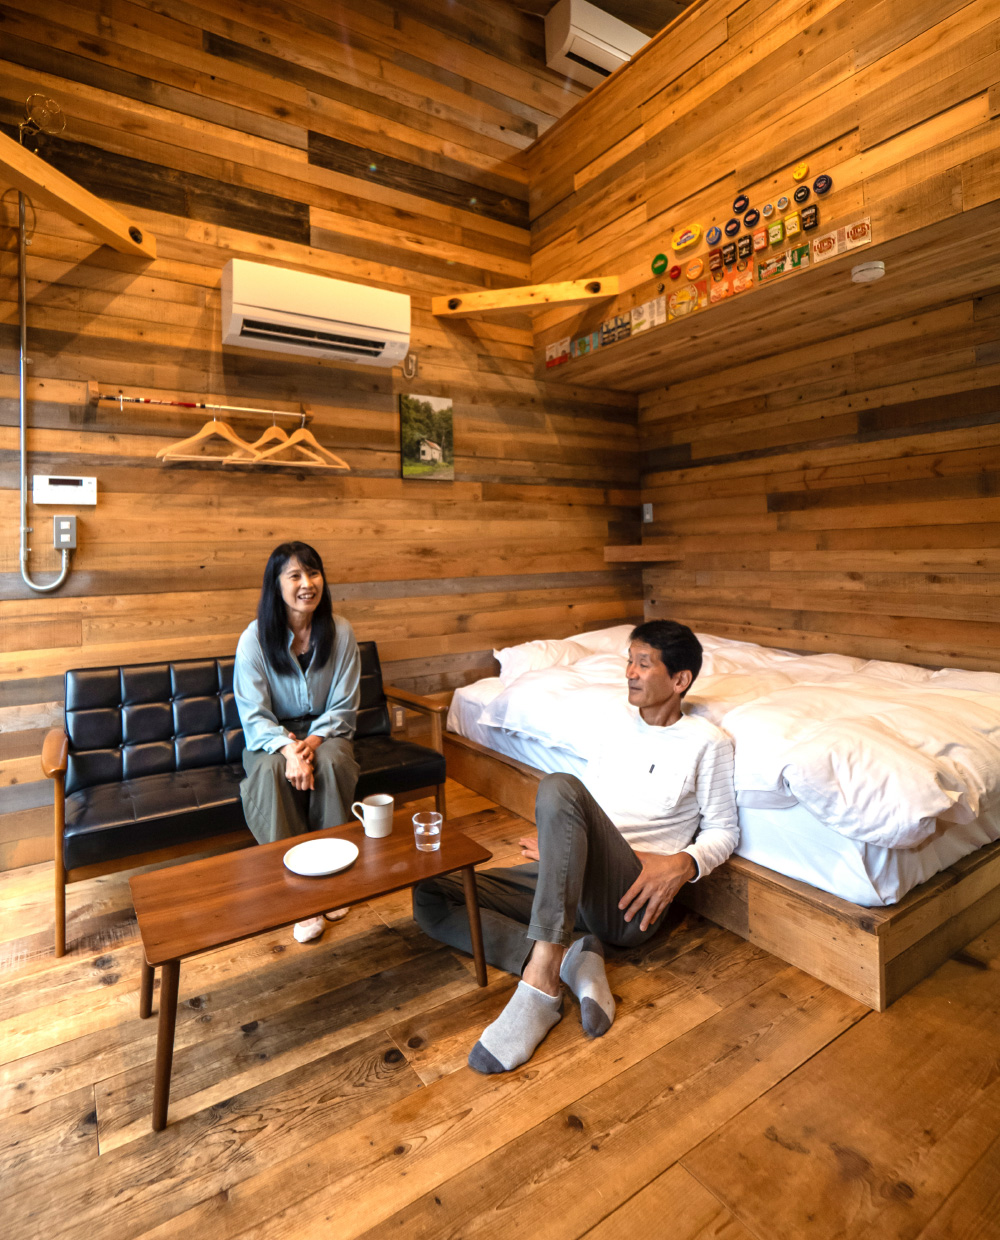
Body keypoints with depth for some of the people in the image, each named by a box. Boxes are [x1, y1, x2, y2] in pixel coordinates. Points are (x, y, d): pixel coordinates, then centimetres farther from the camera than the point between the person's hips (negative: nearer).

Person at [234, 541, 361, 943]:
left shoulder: (340, 632, -9)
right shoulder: (255, 638, -13)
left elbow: (343, 708, -6)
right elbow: (254, 716, -15)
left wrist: (312, 741, -24)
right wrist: (289, 748, -34)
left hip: (324, 730, 1)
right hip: (271, 735, -1)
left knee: (332, 763, -32)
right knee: (271, 770, -33)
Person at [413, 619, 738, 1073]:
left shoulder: (707, 742, 3)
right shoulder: (623, 725, 20)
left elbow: (723, 830, 7)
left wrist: (684, 863, -13)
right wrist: (558, 842, 7)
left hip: (629, 901, -7)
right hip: (563, 881, 7)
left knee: (558, 787, -36)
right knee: (430, 895, -8)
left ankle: (540, 980, -36)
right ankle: (571, 957, -19)